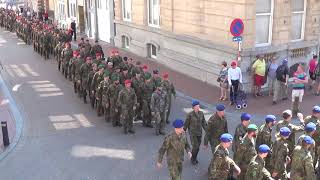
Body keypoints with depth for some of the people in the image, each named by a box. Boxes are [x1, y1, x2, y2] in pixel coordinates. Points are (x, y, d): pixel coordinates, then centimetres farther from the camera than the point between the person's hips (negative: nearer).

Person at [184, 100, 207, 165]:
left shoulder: (201, 113, -2)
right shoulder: (190, 114, -16)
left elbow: (203, 123, 6)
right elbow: (186, 124, -7)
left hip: (199, 133, 5)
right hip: (192, 133, -5)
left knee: (197, 146, 12)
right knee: (195, 146, -8)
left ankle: (194, 158, 35)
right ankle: (193, 159, 16)